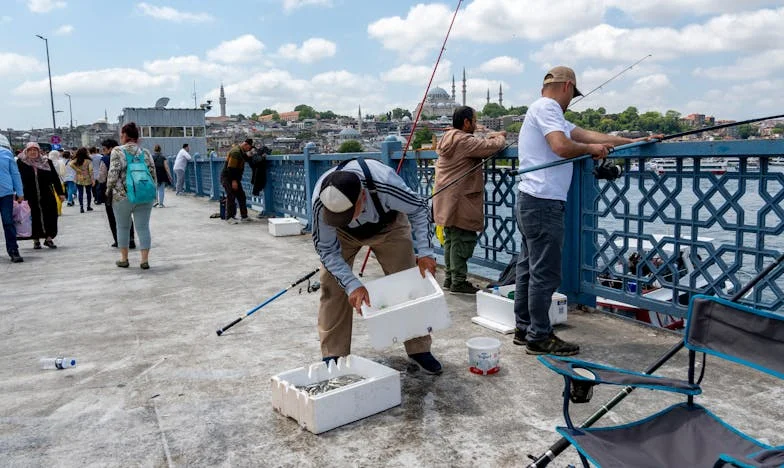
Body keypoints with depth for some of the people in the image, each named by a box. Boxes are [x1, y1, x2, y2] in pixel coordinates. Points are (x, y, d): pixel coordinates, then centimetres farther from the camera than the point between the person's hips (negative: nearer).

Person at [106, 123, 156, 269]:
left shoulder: (117, 151, -5)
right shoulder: (145, 152, 5)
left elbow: (113, 174, -9)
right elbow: (153, 174, 5)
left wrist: (109, 189, 4)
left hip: (122, 196, -2)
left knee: (123, 227, 13)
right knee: (143, 227, 5)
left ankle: (124, 258, 21)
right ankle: (145, 260, 4)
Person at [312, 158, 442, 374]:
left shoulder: (386, 184, -44)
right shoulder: (321, 201, -39)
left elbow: (419, 210, -23)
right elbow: (327, 250, -25)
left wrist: (424, 252, -31)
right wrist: (352, 285, -35)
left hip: (388, 226, 0)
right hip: (342, 234, 1)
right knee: (332, 287, -10)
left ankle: (419, 349, 12)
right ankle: (333, 356, 4)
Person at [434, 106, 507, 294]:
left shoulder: (447, 139, 15)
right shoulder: (464, 141, -16)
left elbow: (479, 145, 22)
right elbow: (492, 146, -19)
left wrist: (491, 136, 9)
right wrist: (500, 137, 2)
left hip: (446, 199, 10)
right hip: (459, 200, -10)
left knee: (451, 239, 16)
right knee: (462, 240, -4)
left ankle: (450, 278, 24)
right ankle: (458, 282, 0)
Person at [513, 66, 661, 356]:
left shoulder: (545, 110, 22)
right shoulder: (547, 108, -8)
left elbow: (586, 134, 20)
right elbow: (563, 147, -24)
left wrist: (634, 141, 19)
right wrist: (593, 148, -4)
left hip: (531, 201, 11)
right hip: (544, 203, -11)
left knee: (528, 268, 13)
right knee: (545, 274, -5)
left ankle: (523, 329, 22)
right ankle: (539, 337, 2)